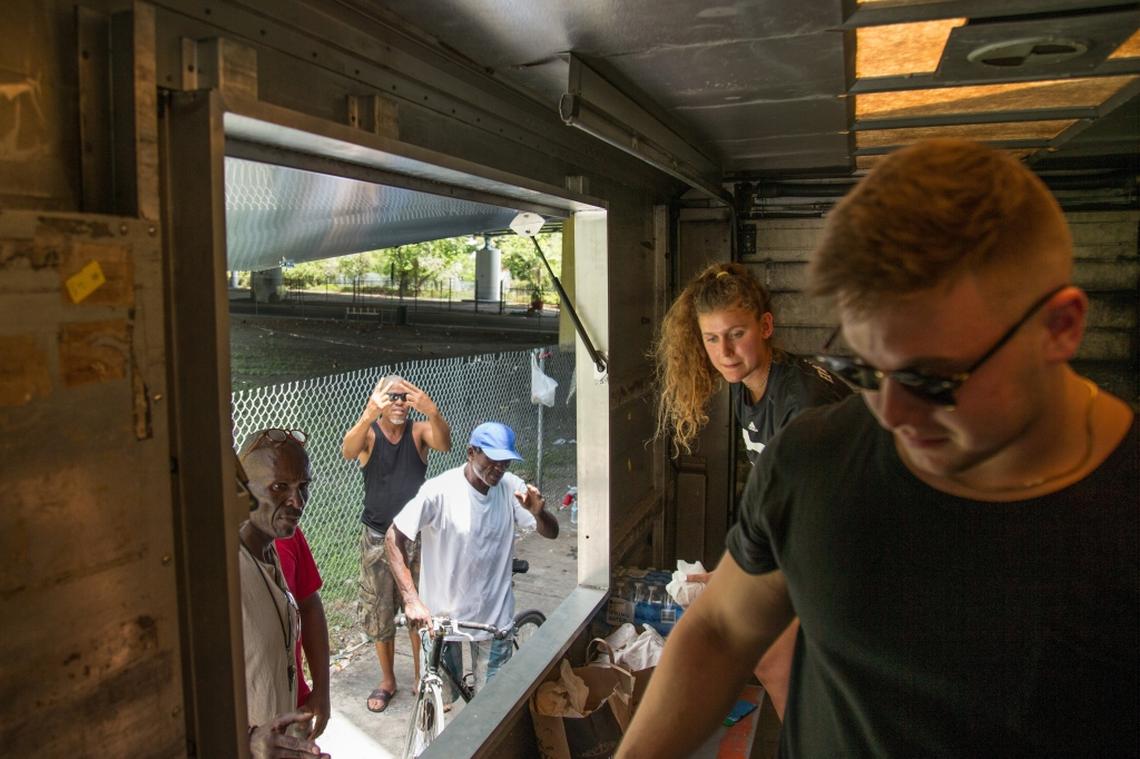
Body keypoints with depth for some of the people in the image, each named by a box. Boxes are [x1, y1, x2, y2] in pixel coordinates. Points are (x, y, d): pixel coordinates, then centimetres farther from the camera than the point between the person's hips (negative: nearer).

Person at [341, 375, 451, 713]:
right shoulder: (369, 432, -7)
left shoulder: (419, 431, -5)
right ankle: (387, 680, 33)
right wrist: (369, 415, -51)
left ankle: (422, 677, 30)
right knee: (379, 612, 12)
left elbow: (444, 444, -28)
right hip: (377, 538, 0)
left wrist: (433, 412, -49)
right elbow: (348, 451, -30)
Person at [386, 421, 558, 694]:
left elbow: (551, 532, -5)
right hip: (442, 612, -2)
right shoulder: (439, 490, -20)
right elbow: (395, 538, -18)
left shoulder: (512, 487, -9)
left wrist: (538, 512, -29)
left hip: (494, 611, 3)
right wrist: (412, 600, -26)